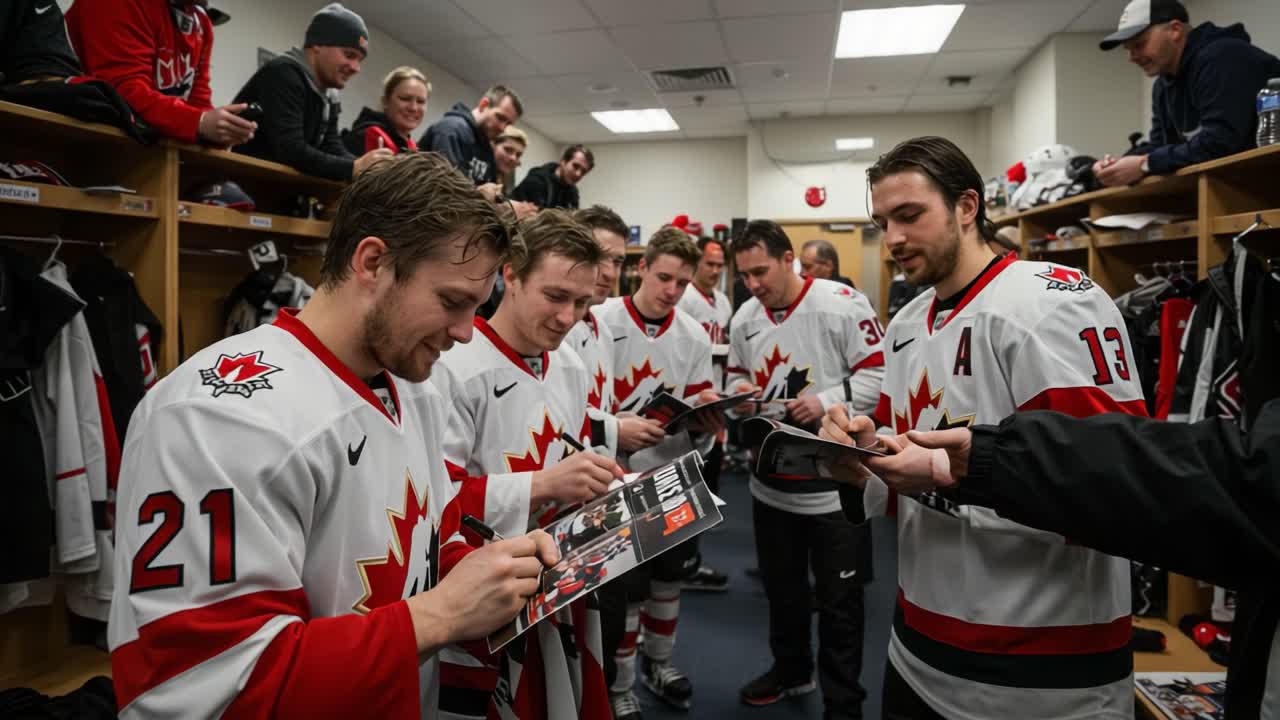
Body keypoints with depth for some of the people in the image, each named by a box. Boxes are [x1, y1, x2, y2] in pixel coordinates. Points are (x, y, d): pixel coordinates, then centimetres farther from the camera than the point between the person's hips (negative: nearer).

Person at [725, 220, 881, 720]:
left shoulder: (843, 304, -15)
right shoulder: (744, 317, 5)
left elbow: (878, 374, -14)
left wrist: (827, 400, -25)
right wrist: (739, 390, -7)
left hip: (835, 480, -6)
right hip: (771, 480, 6)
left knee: (839, 599, 8)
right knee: (781, 587, 22)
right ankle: (791, 670, 44)